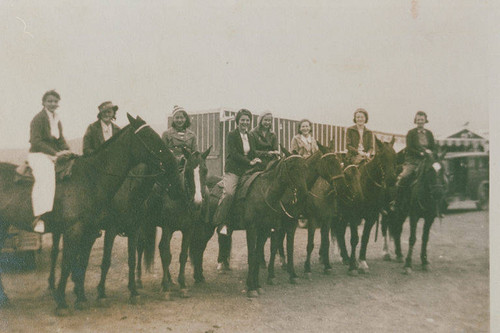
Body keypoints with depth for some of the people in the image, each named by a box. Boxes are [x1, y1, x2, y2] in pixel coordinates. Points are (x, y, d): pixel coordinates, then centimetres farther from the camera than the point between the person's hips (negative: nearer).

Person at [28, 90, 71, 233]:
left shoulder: (57, 120, 17)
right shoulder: (38, 118, -6)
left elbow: (61, 140, 19)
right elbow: (36, 141, -15)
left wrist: (67, 151, -2)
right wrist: (56, 153, -20)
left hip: (54, 156, 8)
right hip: (38, 155, -8)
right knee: (45, 178, -31)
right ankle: (39, 217, -35)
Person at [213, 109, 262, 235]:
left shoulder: (251, 138, 18)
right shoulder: (232, 135, 0)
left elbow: (253, 154, 18)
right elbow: (234, 154, -11)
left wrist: (257, 160, -4)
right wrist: (250, 162, -15)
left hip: (247, 171, 6)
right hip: (233, 170, -6)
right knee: (228, 193, -25)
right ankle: (221, 223, -21)